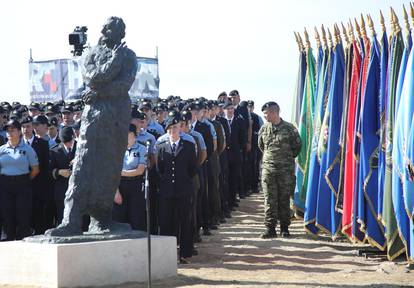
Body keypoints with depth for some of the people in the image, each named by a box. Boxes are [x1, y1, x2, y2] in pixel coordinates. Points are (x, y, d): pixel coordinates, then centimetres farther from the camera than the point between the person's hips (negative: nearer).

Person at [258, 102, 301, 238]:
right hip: (268, 168, 2)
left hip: (286, 169, -2)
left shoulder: (289, 128, -3)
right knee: (270, 199, -3)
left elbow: (297, 145, 8)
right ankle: (270, 228, -2)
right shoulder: (264, 129, 6)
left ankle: (284, 227, 13)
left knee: (284, 199, 3)